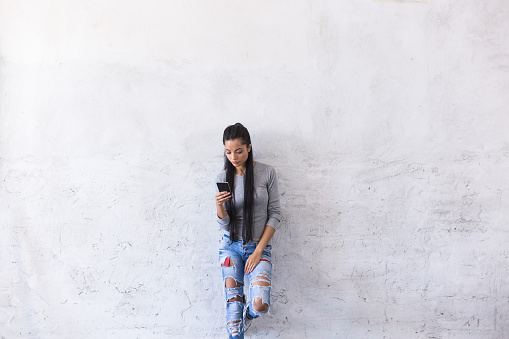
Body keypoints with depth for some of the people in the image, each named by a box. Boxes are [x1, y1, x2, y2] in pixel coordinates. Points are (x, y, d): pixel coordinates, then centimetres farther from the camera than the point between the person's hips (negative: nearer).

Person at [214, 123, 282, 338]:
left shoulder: (267, 173, -7)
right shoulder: (222, 179, -1)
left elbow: (275, 215, -5)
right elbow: (225, 225, -2)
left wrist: (258, 251, -10)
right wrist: (219, 206, -25)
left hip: (259, 247, -2)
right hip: (231, 246, 2)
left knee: (260, 306, -14)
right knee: (234, 304, -4)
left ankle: (247, 317, 23)